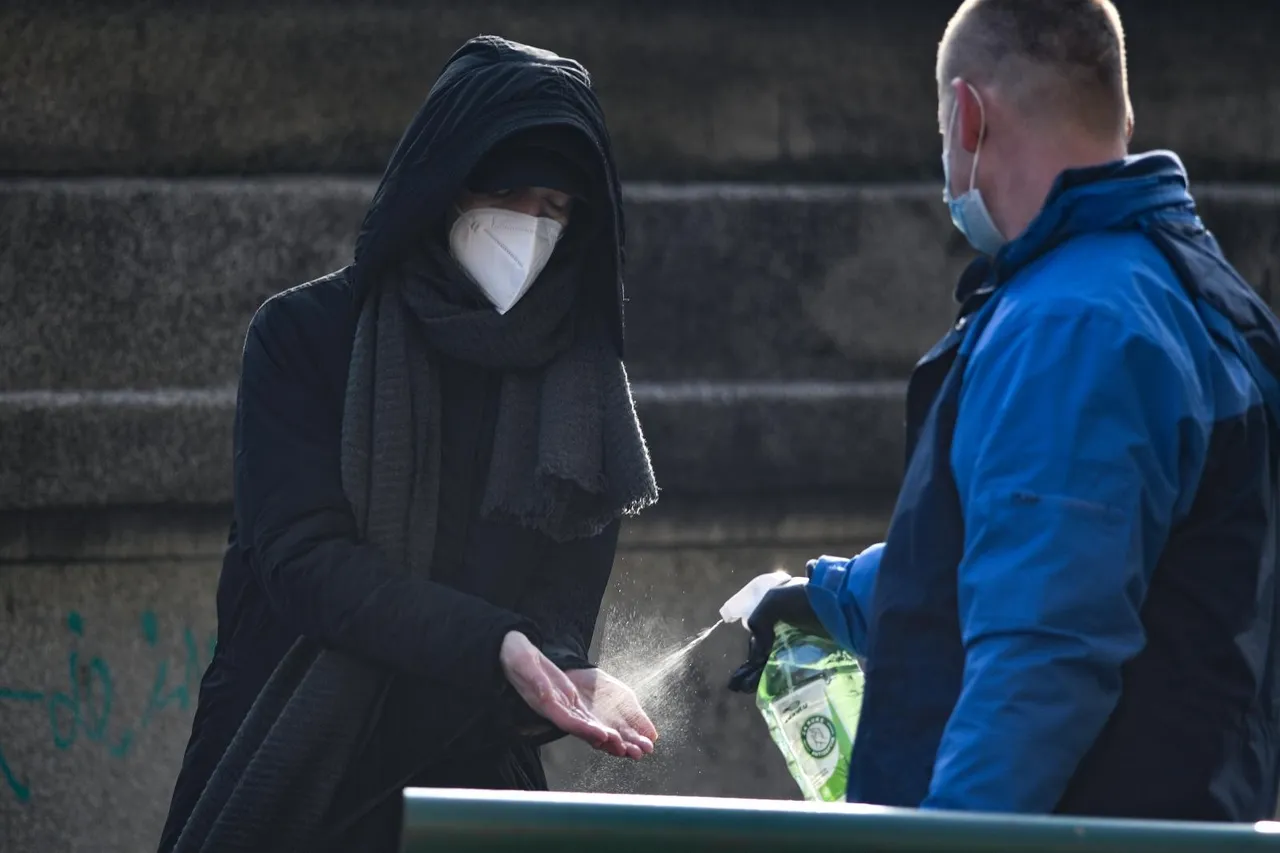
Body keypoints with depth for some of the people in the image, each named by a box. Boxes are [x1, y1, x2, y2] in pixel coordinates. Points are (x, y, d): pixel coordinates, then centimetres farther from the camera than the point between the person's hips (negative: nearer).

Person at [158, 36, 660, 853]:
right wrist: (495, 647, -28)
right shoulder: (306, 335, -5)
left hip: (467, 781, 2)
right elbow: (301, 557, -16)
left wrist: (559, 677, -26)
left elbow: (561, 604, -2)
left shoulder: (582, 382, 2)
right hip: (290, 777, -2)